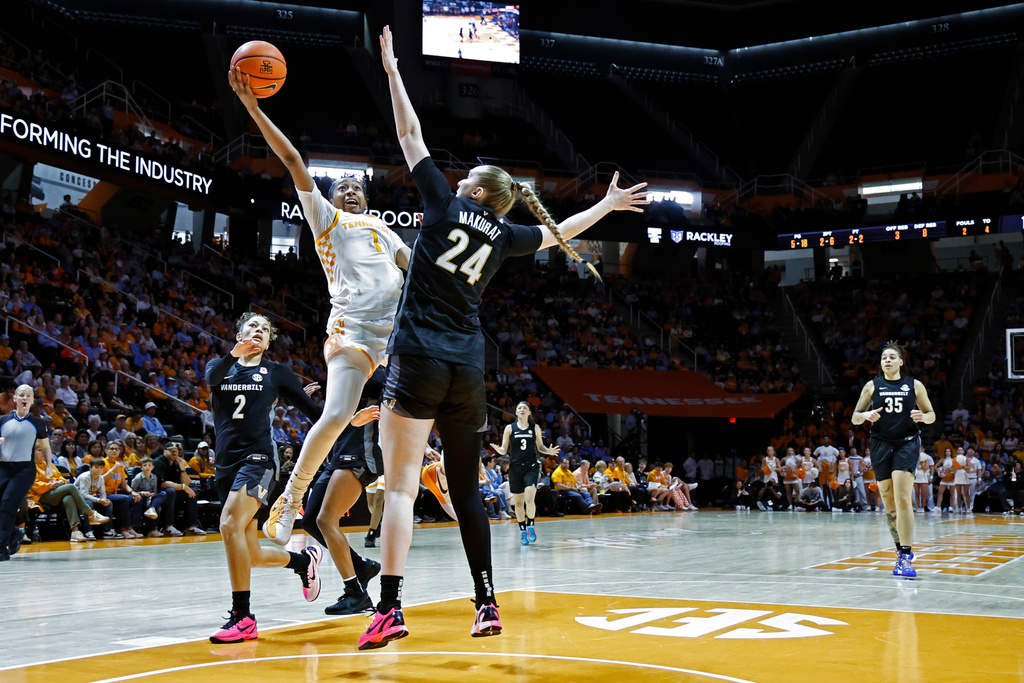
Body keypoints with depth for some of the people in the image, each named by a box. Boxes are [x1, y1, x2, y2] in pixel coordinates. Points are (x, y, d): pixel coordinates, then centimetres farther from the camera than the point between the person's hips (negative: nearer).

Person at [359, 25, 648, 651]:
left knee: (402, 485, -6)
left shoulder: (447, 203, 4)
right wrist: (609, 205, 44)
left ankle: (390, 609, -12)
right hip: (467, 366, 4)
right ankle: (488, 605, 13)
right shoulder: (505, 235, 13)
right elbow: (561, 232, 30)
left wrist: (393, 70, 19)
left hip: (420, 357, -4)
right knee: (467, 488, 11)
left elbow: (411, 137, 10)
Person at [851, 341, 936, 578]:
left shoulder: (914, 385, 6)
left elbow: (931, 415, 11)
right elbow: (854, 418, 7)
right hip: (881, 445, 2)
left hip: (907, 443, -2)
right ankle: (901, 551, 22)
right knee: (888, 503, 6)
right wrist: (866, 415, -16)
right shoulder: (872, 386, 8)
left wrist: (922, 416, -12)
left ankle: (906, 557, -17)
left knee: (902, 499, -16)